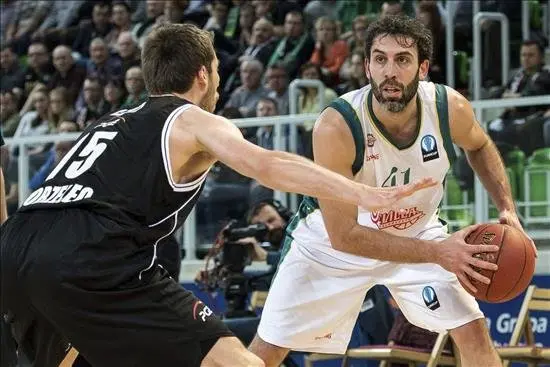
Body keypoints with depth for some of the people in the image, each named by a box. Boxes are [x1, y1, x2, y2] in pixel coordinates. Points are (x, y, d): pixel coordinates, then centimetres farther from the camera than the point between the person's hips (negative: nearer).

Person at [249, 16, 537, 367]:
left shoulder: (451, 108, -23)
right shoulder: (336, 127, -35)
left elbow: (480, 147, 5)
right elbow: (343, 235, -32)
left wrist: (507, 208, -11)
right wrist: (436, 252, -36)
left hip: (417, 231, 3)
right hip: (333, 240, -3)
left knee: (474, 332, -9)